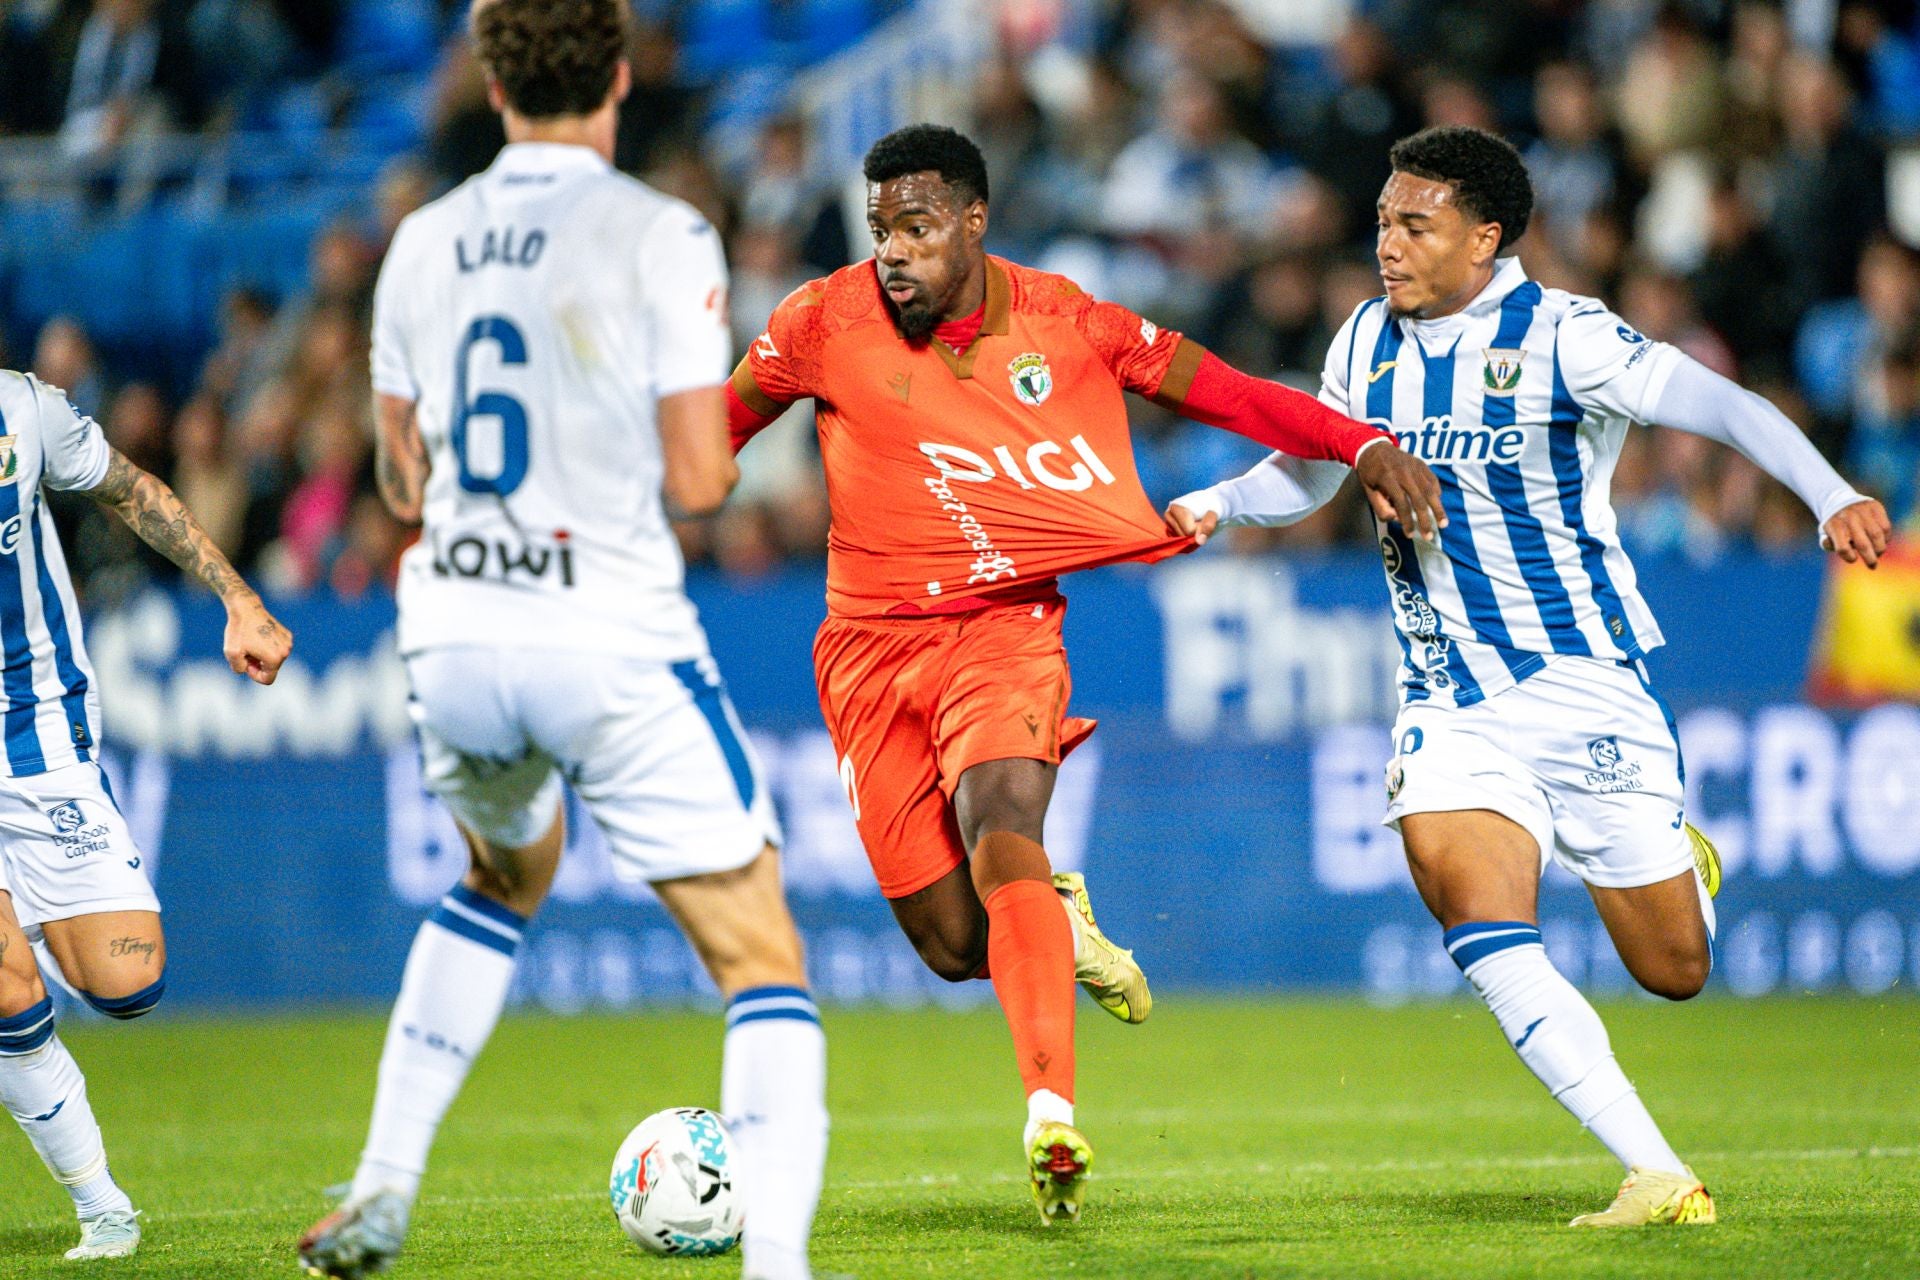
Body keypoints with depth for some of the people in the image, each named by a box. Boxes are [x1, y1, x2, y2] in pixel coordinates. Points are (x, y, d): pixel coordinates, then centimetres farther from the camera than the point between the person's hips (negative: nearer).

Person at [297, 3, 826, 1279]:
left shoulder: (423, 242, 7)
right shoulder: (660, 238, -9)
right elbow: (696, 481, -11)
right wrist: (724, 439, 11)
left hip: (452, 641, 6)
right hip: (613, 646, -6)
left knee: (508, 874, 34)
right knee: (761, 957, 1)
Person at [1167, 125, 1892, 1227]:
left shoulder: (1564, 337, -11)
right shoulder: (1368, 342, 6)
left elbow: (1726, 408, -16)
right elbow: (1307, 470, 21)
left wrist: (1832, 494, -30)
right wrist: (1216, 506, 2)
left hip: (1584, 676, -3)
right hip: (1449, 703, 3)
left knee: (1674, 970, 2)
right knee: (1485, 937, -22)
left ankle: (1685, 862, 41)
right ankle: (1660, 1177, -21)